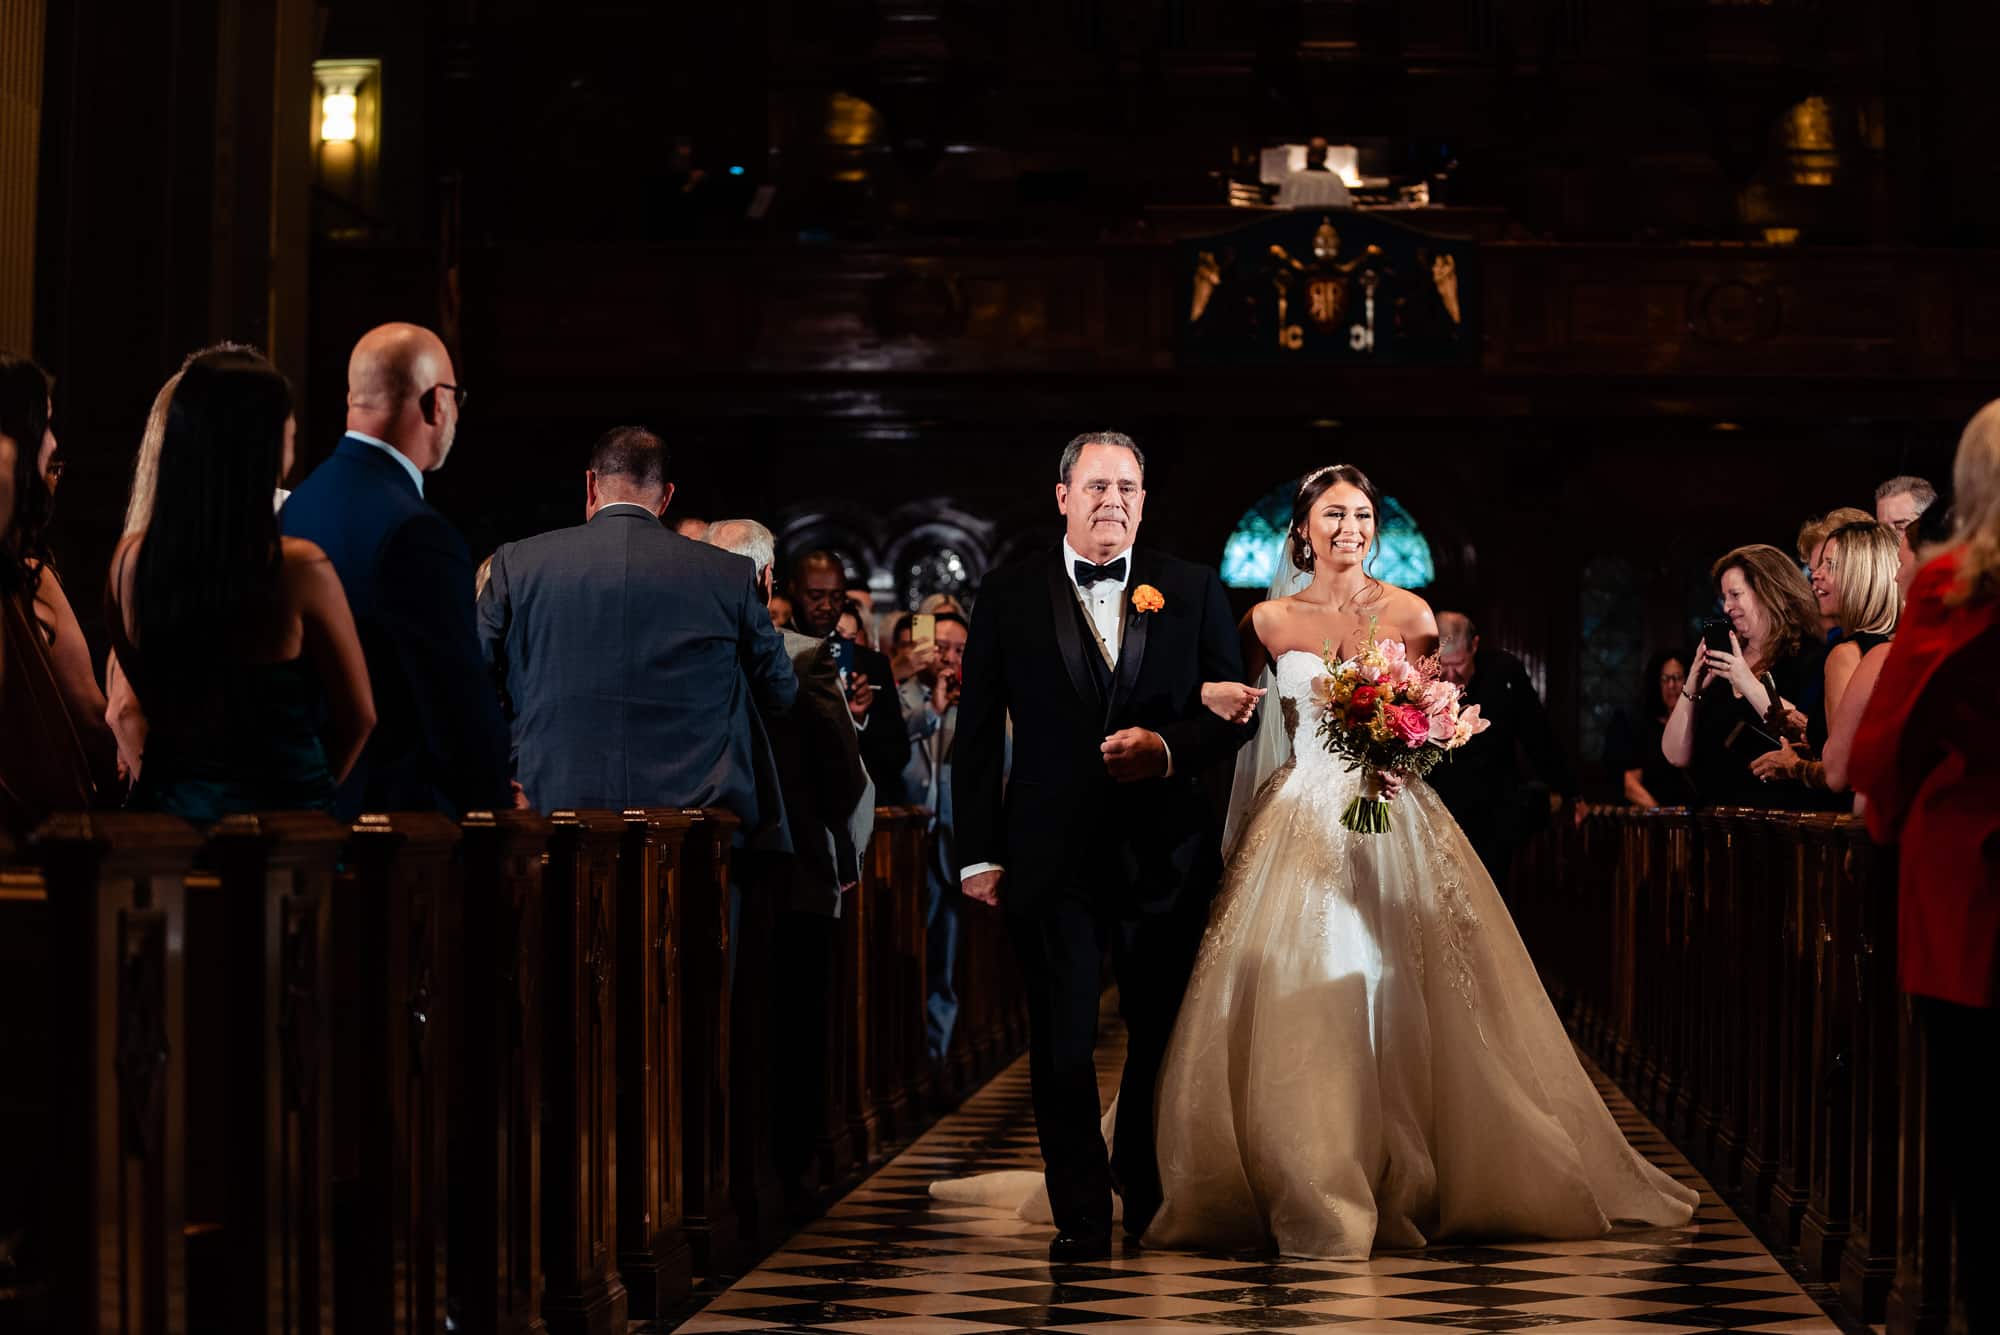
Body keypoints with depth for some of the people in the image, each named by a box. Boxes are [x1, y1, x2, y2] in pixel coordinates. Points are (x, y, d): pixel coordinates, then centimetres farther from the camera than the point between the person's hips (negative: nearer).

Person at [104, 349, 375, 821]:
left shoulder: (130, 559, -6)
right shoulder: (299, 570, -18)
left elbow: (145, 700, 9)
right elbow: (357, 716, -6)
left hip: (166, 801, 4)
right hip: (279, 811, -4)